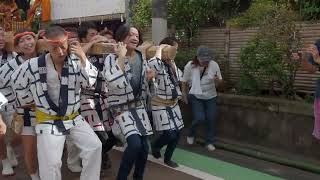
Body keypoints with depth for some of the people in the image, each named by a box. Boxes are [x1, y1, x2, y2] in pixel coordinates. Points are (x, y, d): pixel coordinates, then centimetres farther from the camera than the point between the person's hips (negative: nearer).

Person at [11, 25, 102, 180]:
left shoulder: (76, 62, -7)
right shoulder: (33, 65, -10)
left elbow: (89, 82, -19)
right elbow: (18, 85, 7)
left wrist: (83, 58, -24)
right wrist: (34, 101, 7)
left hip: (73, 118, 2)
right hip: (48, 121, -2)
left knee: (95, 146, -8)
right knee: (51, 164, -9)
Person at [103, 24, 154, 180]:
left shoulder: (141, 57, 6)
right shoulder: (112, 58, -12)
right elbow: (114, 84, -29)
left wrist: (148, 78, -4)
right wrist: (121, 57, -25)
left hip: (138, 105, 6)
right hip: (121, 106, -6)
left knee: (144, 146, 5)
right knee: (135, 144, -20)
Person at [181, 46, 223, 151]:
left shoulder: (214, 65, -12)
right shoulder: (190, 66, -15)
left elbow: (219, 82, -1)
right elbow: (184, 82, -1)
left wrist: (217, 80, -24)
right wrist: (184, 96, 5)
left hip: (211, 97, 3)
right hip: (195, 97, -2)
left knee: (211, 119, 2)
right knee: (199, 118, -15)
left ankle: (209, 142, 23)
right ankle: (191, 134, 16)